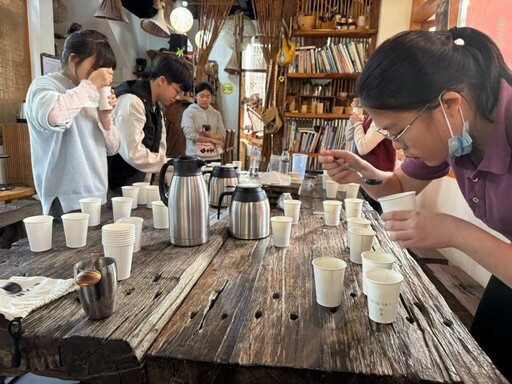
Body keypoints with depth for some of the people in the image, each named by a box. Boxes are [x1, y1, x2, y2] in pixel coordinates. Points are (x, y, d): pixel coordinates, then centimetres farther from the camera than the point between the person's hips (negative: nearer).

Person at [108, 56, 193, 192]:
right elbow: (133, 153, -28)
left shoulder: (155, 107, 10)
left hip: (136, 183, 9)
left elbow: (158, 149, 11)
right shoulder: (132, 102, -20)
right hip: (117, 187, -9)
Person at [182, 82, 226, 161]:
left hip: (214, 157, 3)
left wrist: (210, 135, -16)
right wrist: (212, 140, -7)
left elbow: (222, 136, 3)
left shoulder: (216, 114, 10)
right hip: (195, 157, -3)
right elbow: (190, 134, -11)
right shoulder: (189, 112, -1)